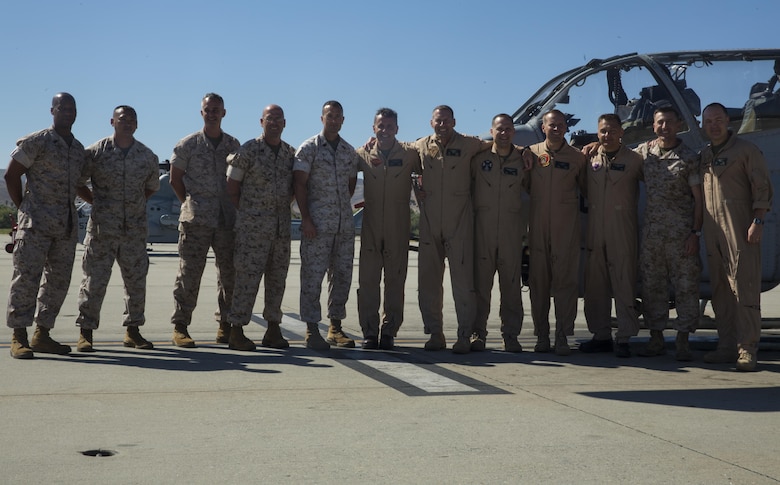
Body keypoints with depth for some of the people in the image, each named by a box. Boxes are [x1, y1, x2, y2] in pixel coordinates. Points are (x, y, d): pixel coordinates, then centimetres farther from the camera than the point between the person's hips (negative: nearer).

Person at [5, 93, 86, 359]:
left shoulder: (79, 149, 14)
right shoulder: (36, 142, -4)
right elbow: (11, 175, -2)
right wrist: (23, 208, 0)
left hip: (67, 225, 7)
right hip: (36, 223, -6)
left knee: (58, 280, 7)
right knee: (26, 277, -7)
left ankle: (42, 334, 16)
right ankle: (19, 338, -3)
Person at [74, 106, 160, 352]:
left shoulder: (148, 156, 6)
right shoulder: (96, 152, -2)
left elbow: (152, 187, 20)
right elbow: (76, 182, 6)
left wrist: (134, 203, 11)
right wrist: (97, 202, 3)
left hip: (135, 229, 3)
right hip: (102, 229, -3)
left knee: (136, 280, 7)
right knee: (94, 280, -2)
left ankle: (133, 331, 19)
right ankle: (85, 333, 7)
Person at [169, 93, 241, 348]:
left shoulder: (234, 145, 11)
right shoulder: (188, 144, 3)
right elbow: (175, 179, 7)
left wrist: (235, 207, 10)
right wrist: (190, 204, 5)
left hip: (227, 218, 3)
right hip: (196, 219, -3)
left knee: (230, 272, 6)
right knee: (189, 272, -4)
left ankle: (226, 324, 17)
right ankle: (180, 326, 3)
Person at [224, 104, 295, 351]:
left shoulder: (291, 153, 10)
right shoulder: (248, 150, -4)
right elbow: (232, 188, -2)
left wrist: (282, 206, 8)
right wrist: (250, 213, 0)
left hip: (282, 226, 5)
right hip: (253, 227, -5)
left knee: (277, 278, 8)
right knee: (248, 277, -7)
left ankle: (273, 330, 17)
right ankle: (236, 331, -1)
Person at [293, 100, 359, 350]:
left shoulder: (350, 151, 13)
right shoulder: (309, 148, -1)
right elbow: (299, 184, -6)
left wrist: (342, 207, 10)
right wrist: (306, 218, -12)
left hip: (345, 224, 5)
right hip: (317, 224, -5)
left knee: (342, 275, 8)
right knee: (313, 275, -4)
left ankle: (335, 328, 17)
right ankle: (312, 331, 1)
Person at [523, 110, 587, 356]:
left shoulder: (577, 157, 5)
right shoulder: (531, 153, 8)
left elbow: (586, 188, 12)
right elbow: (524, 187, 16)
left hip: (566, 229, -1)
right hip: (538, 227, 2)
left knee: (565, 282, -4)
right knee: (538, 282, 5)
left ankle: (562, 337, 1)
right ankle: (541, 336, 13)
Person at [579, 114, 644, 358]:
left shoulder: (633, 159, 2)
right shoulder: (590, 159, 10)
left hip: (623, 232, -4)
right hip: (595, 231, 4)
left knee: (624, 284, -4)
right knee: (595, 285, 8)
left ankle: (624, 338, 1)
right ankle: (601, 334, 18)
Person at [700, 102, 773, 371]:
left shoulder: (745, 150, -1)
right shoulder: (704, 155, 17)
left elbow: (762, 188, -5)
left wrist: (758, 222, -15)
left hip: (740, 231, -6)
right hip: (713, 232, 6)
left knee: (744, 288, -8)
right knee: (720, 291, 9)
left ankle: (747, 349, -6)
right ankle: (727, 346, 15)